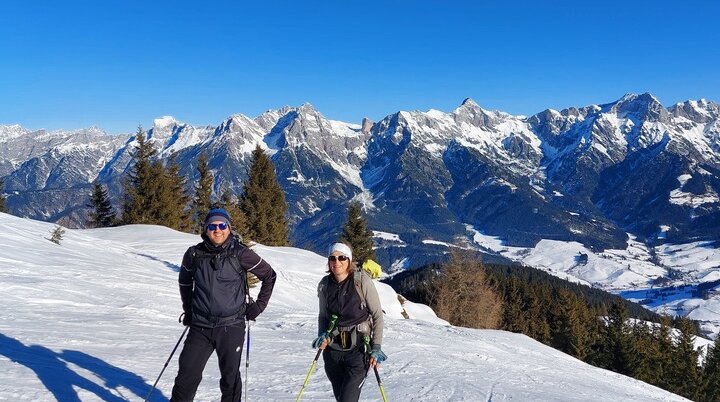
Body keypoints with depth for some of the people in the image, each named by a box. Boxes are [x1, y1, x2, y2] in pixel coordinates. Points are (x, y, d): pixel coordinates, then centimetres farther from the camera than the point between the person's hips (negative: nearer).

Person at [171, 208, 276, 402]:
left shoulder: (240, 253, -7)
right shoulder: (194, 254, 0)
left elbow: (269, 275, 4)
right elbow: (184, 281, 21)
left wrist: (259, 306, 2)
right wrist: (188, 309, 18)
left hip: (232, 326, -2)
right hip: (200, 327, 2)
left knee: (230, 377, 8)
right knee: (187, 375, 2)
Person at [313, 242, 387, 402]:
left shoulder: (362, 281, -12)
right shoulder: (324, 285, 0)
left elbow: (377, 316, -6)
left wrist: (376, 348, -10)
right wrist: (322, 336, -4)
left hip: (358, 349, -4)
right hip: (332, 350, 4)